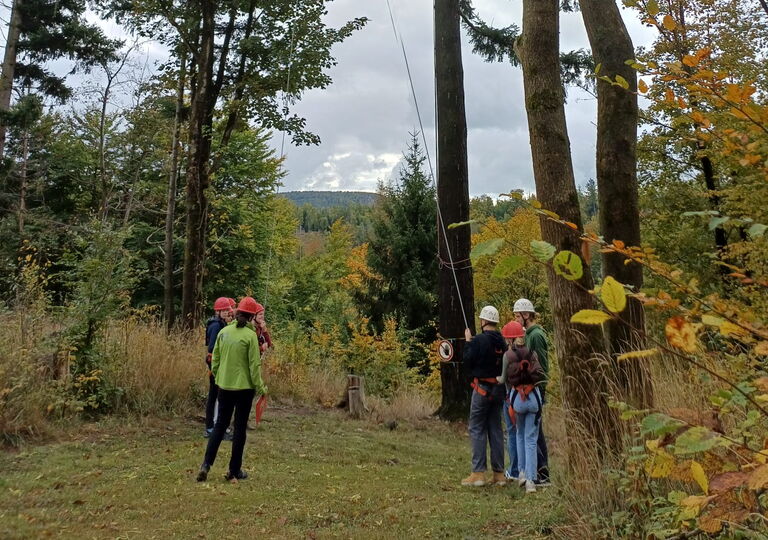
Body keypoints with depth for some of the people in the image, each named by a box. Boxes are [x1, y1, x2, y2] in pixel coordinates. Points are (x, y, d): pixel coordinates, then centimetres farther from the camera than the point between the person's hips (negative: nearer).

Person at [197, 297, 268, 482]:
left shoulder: (224, 332, 1)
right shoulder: (250, 335, -13)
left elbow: (215, 359, 7)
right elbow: (254, 365, -13)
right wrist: (260, 387, -3)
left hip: (224, 385, 4)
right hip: (244, 387, -4)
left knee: (220, 425, 15)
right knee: (240, 428, 7)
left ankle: (206, 464, 4)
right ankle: (235, 471, 15)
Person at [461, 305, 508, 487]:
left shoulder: (479, 340, -14)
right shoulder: (501, 341, 6)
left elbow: (468, 362, -10)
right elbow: (504, 364, 13)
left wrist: (468, 342, 1)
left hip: (482, 388, -6)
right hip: (499, 389, 6)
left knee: (477, 429, 0)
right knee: (495, 429, 11)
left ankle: (478, 473, -2)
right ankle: (499, 473, 14)